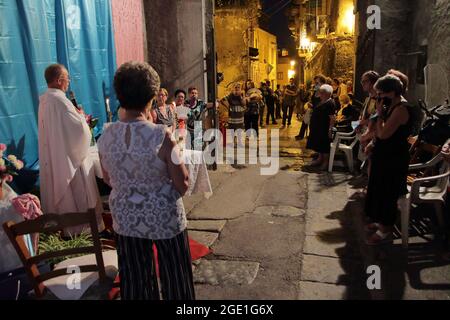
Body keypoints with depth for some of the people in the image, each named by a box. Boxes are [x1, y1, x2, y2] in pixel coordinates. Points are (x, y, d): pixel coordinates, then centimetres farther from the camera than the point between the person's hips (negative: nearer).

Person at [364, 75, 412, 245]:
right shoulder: (393, 106, 10)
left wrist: (380, 114, -18)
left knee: (387, 193, 0)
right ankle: (381, 221, 34)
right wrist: (381, 113, 2)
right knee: (380, 191, 18)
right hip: (385, 156, 10)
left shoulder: (401, 108, -20)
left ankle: (386, 229, 14)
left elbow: (383, 133, -27)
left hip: (394, 160, -10)